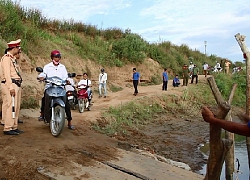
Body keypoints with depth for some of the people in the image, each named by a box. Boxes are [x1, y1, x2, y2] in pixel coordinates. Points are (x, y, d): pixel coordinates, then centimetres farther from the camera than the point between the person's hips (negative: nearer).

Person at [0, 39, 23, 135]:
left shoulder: (12, 58, 21)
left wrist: (17, 86, 17)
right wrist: (11, 87, -22)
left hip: (16, 85, 10)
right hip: (10, 85, -10)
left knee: (16, 107, 10)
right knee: (10, 107, -10)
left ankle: (14, 127, 17)